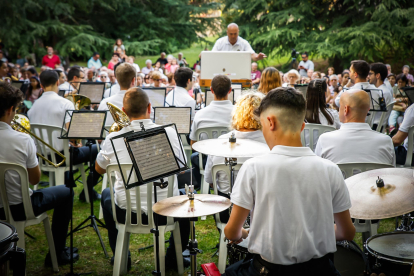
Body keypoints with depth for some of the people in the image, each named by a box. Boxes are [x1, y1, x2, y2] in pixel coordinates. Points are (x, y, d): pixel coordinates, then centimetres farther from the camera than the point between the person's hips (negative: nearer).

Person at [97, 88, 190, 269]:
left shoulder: (114, 138, -12)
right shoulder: (170, 133, -11)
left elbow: (99, 169, 10)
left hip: (128, 213, 0)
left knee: (106, 194, 33)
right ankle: (173, 257, 34)